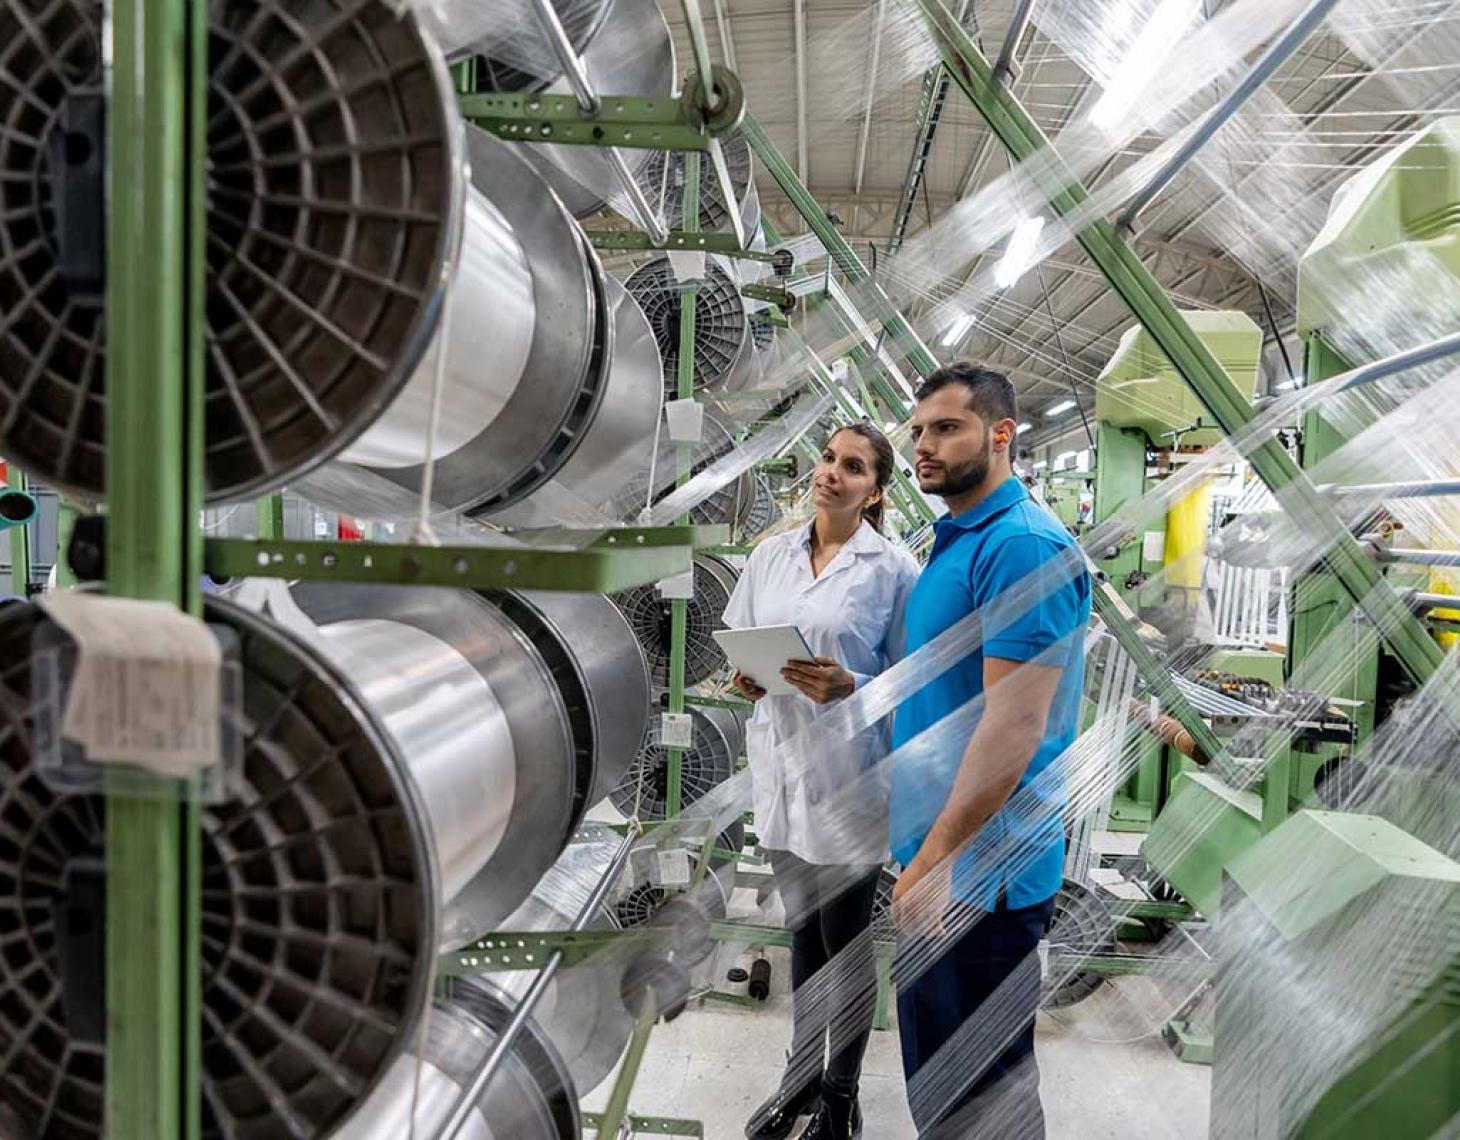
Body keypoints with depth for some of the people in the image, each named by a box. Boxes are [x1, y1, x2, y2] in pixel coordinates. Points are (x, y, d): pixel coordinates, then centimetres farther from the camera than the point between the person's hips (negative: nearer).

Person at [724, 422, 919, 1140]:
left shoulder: (894, 568, -8)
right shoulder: (770, 555, 5)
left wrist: (849, 687, -24)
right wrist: (744, 679, -10)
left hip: (847, 777, -4)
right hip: (779, 765, 5)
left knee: (846, 945, 10)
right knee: (802, 934, 20)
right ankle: (801, 1077, 38)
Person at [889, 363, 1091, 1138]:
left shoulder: (1023, 545, -18)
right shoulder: (953, 542, 11)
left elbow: (1013, 725, -24)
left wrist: (936, 856, -23)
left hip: (979, 869, -9)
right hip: (936, 854, 9)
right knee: (932, 1076, 22)